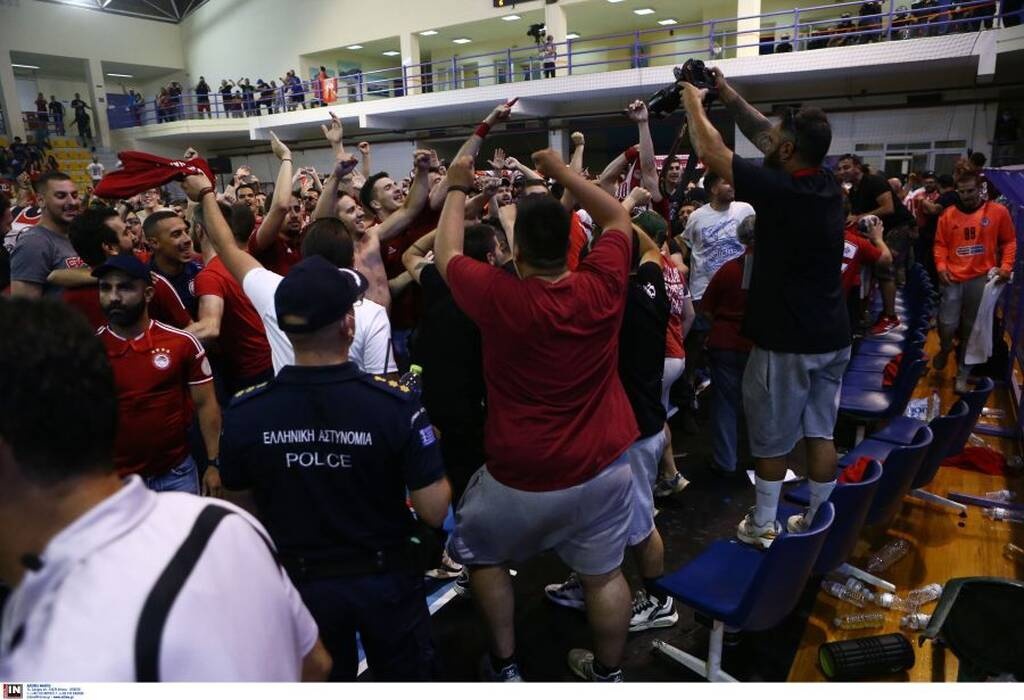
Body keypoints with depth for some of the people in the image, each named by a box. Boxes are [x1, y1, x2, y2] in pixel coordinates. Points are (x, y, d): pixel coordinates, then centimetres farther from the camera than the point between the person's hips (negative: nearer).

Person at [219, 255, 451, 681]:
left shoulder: (243, 415, -18)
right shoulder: (395, 406, -26)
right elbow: (434, 512, -20)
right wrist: (429, 450, -3)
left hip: (301, 582, 2)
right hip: (385, 578, -2)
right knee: (405, 678, 25)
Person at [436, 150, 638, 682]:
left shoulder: (499, 298, -21)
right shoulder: (602, 287, -13)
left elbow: (446, 254, -1)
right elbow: (617, 218, 7)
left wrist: (457, 189, 13)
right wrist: (564, 173, 14)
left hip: (523, 475, -3)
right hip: (603, 466, 3)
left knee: (482, 555, 24)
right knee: (603, 574, 19)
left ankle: (504, 666, 35)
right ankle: (608, 673, 39)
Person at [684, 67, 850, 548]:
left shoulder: (779, 191, -21)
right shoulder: (827, 185, 1)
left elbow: (710, 152, -12)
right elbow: (762, 134, 11)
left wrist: (693, 102, 4)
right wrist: (725, 91, 16)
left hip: (786, 340, -7)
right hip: (831, 337, 7)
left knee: (771, 439, 8)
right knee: (820, 433, 15)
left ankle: (762, 526, 23)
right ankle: (815, 522, 27)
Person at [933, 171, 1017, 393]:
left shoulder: (998, 211, 1)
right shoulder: (948, 214, 3)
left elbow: (1009, 241, 8)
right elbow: (940, 244, 7)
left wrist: (1006, 266, -3)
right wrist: (941, 266, -7)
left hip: (982, 279, 0)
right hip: (953, 278, 0)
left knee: (971, 329, 6)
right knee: (947, 325, -6)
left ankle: (962, 374, 17)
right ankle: (945, 349, 29)